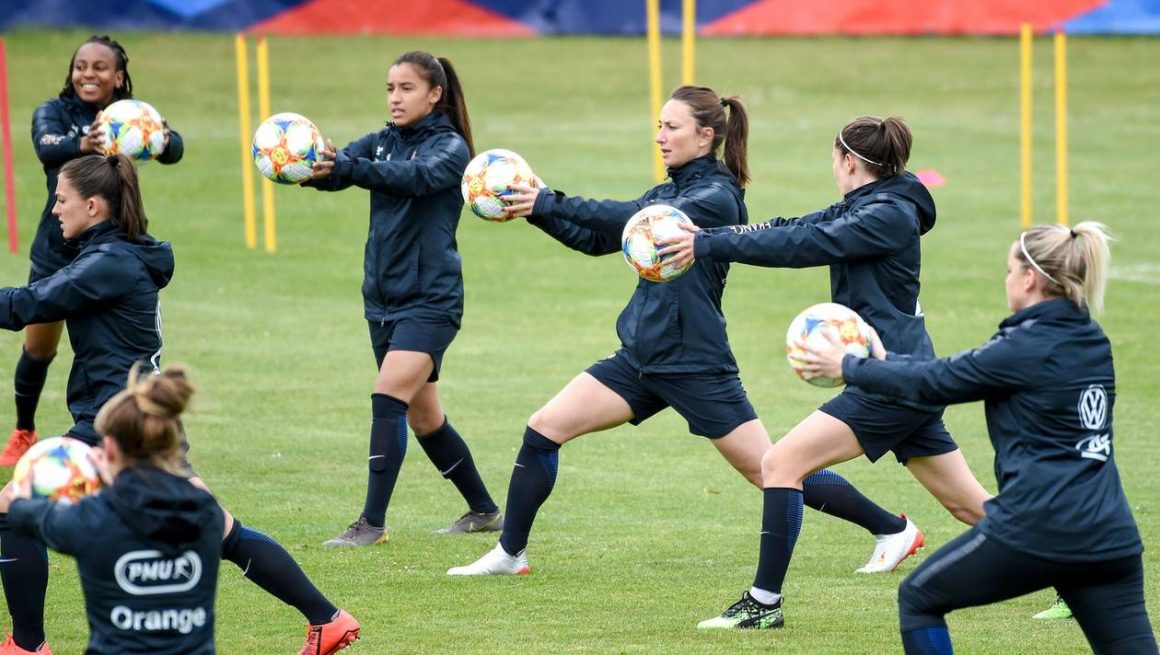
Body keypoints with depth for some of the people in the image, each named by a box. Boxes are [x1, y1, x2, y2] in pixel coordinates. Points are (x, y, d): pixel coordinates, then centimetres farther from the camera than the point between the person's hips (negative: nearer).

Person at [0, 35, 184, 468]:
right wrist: (81, 145, -54)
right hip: (57, 249, 1)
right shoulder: (53, 112, -6)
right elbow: (47, 146, -30)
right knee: (38, 347, 11)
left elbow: (174, 149, -25)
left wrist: (162, 141, -52)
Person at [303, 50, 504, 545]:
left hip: (430, 299, -7)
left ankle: (372, 522, -20)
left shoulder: (450, 147, -8)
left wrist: (344, 168, -45)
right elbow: (338, 167, -8)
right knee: (423, 416, 14)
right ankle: (484, 511, 29)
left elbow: (417, 177, -30)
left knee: (389, 397, -21)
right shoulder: (383, 142, 9)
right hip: (383, 298, 7)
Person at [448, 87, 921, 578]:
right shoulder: (669, 193, 11)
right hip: (641, 357, 8)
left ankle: (894, 530, 11)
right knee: (543, 429, -1)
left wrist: (550, 203, -28)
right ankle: (510, 553, 9)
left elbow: (641, 222, -27)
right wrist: (538, 209, -4)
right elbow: (597, 239, 11)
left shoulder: (718, 197, -14)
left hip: (694, 364, -8)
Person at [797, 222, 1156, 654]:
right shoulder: (1093, 343, 13)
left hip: (1035, 529, -7)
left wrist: (849, 368, 15)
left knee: (918, 600, 15)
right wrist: (884, 361, 27)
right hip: (1111, 538, 7)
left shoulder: (1027, 348, -9)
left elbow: (934, 383, 0)